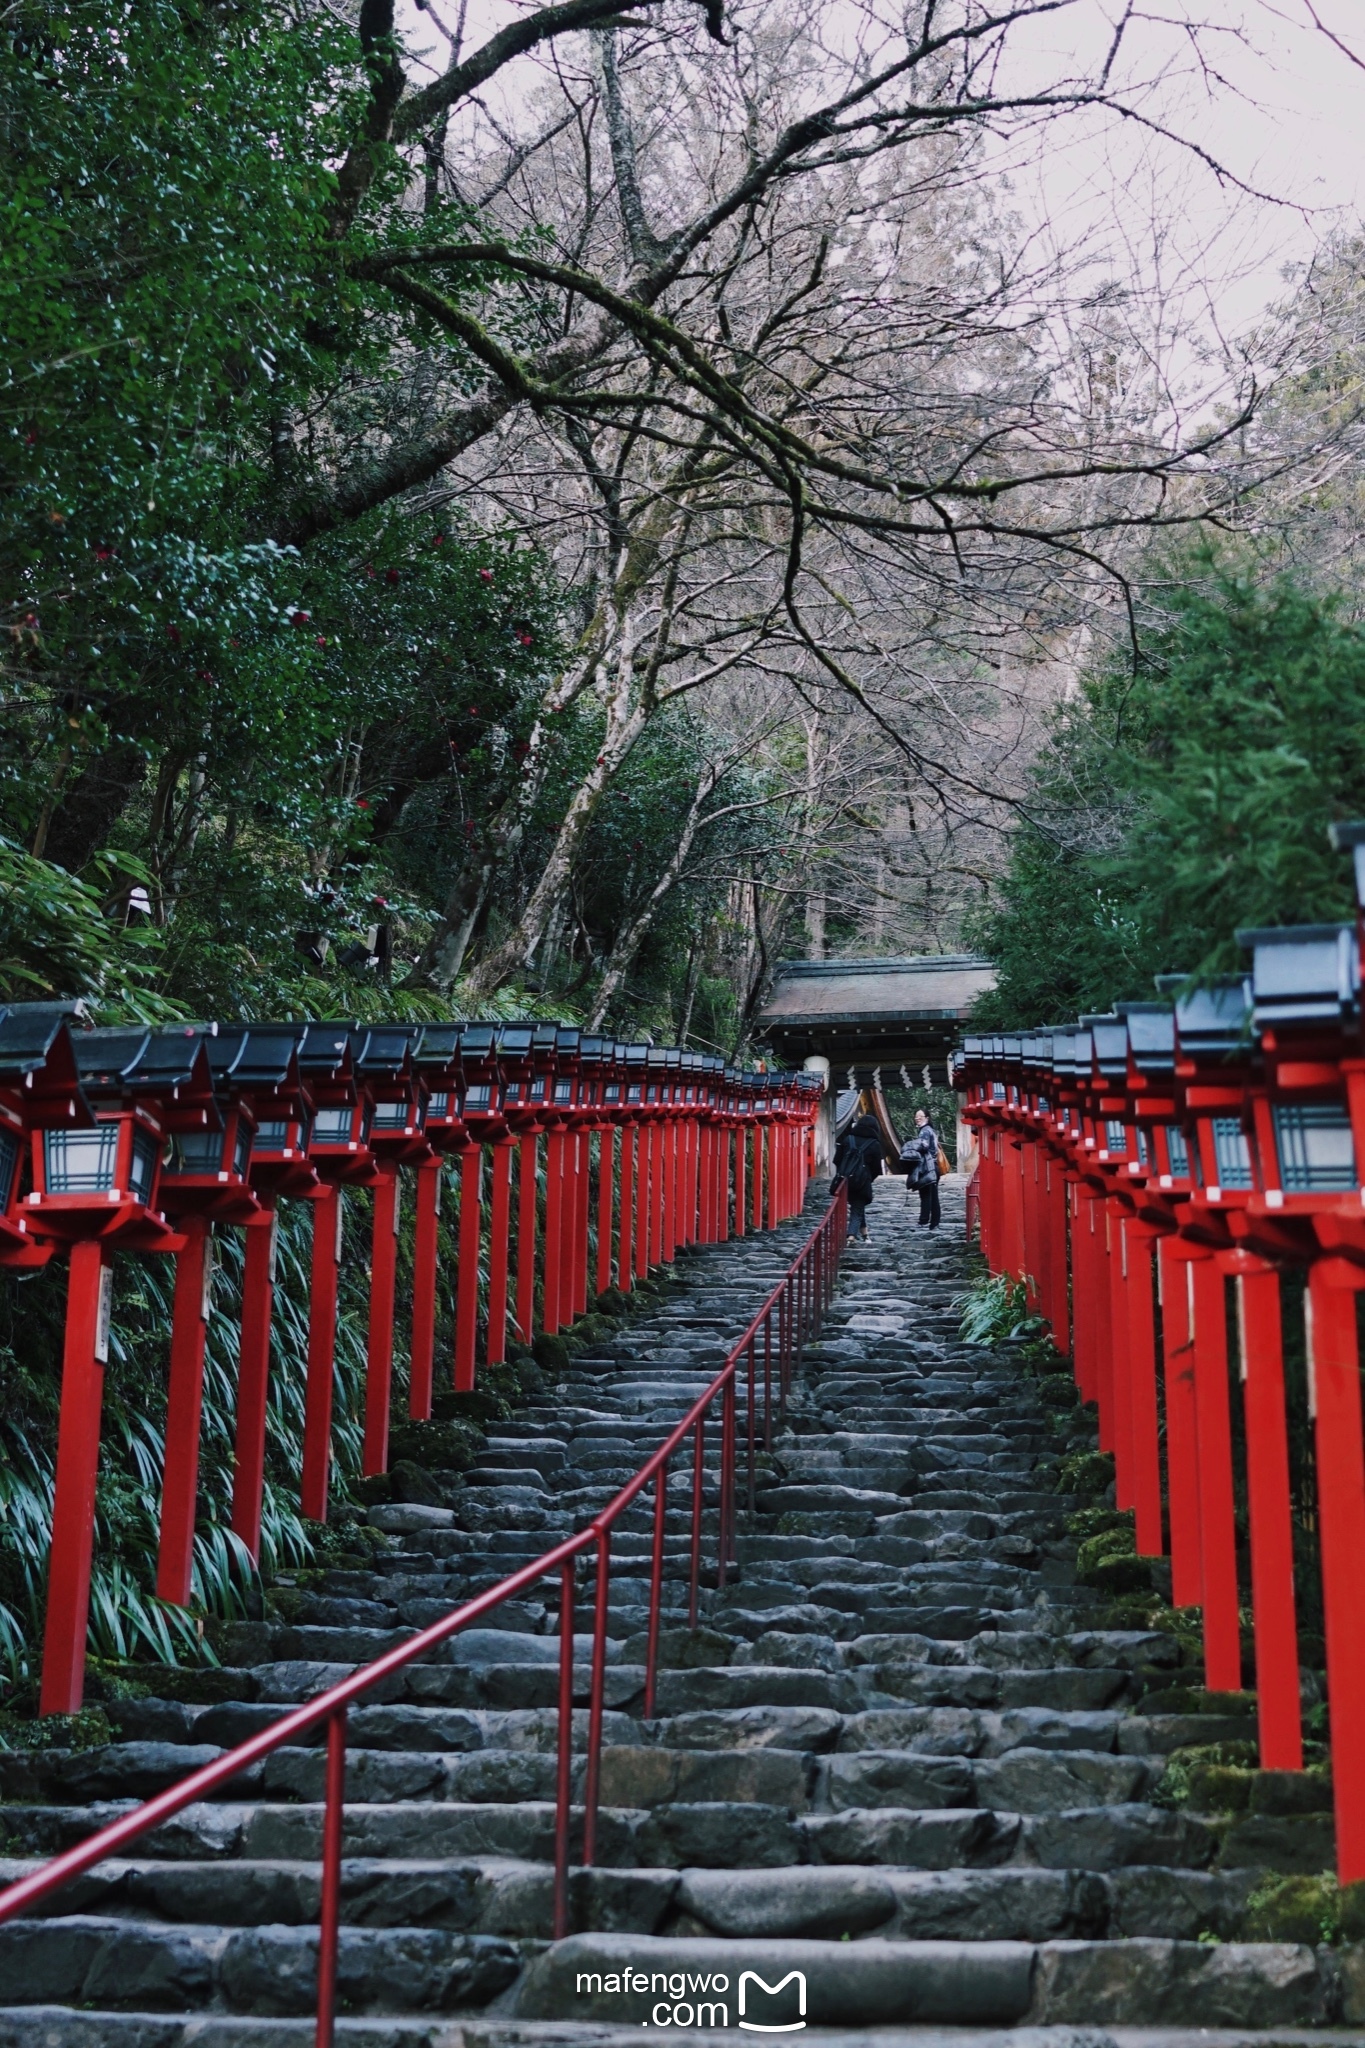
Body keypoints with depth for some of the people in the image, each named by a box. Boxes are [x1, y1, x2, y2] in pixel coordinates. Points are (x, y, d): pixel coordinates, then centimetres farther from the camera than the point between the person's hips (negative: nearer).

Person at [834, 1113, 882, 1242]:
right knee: (857, 1209, 2)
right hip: (862, 1181, -3)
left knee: (857, 1207, 21)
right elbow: (876, 1167, 2)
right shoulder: (874, 1144, -1)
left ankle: (864, 1235, 29)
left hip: (844, 1179, 3)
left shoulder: (847, 1139, 5)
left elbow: (837, 1160, 6)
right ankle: (851, 1236, -16)